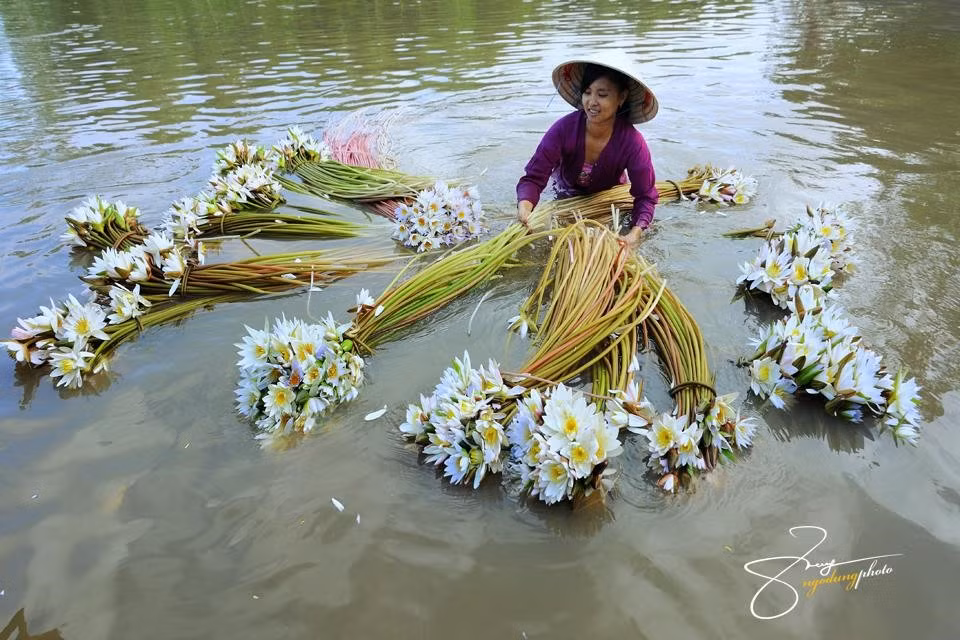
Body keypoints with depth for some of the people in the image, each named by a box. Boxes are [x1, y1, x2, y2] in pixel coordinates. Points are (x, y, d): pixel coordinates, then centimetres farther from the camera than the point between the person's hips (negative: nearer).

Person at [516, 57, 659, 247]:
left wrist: (635, 233, -46)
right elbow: (534, 178, -33)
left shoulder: (633, 142, -33)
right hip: (567, 194, 0)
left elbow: (645, 197, -26)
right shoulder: (564, 129, -34)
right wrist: (524, 206, -57)